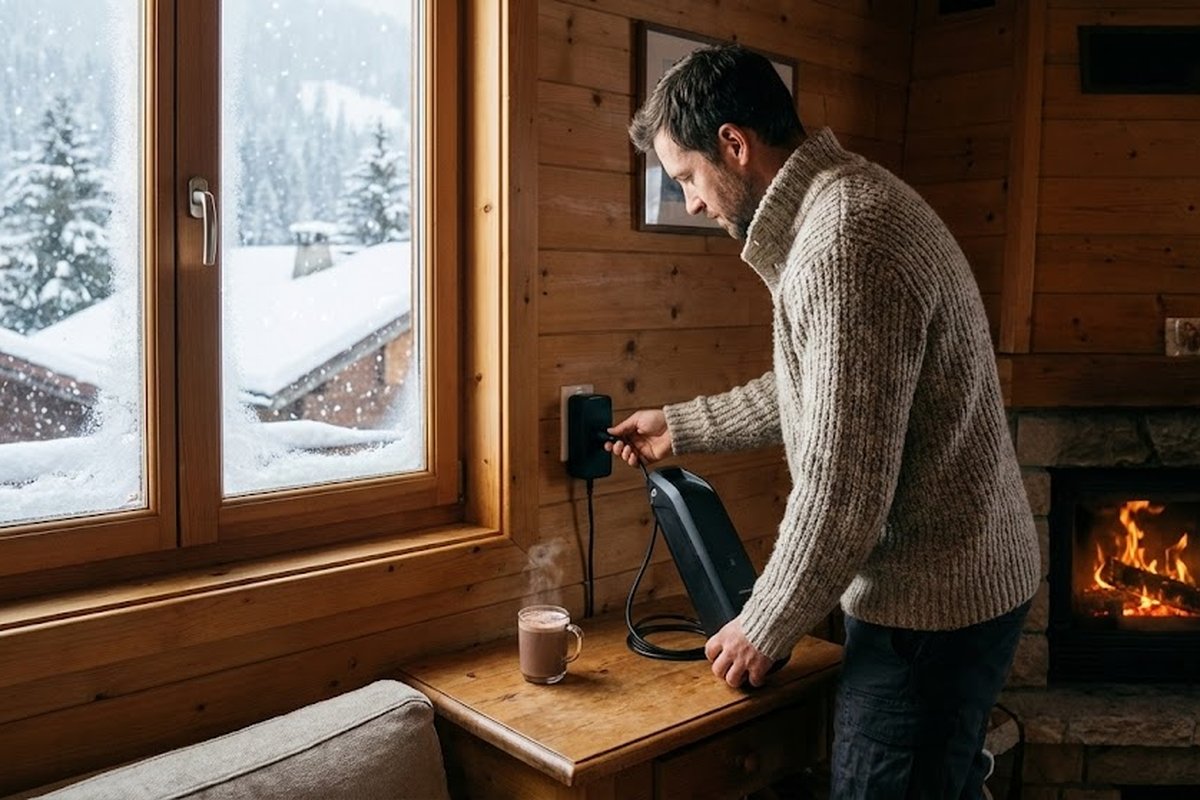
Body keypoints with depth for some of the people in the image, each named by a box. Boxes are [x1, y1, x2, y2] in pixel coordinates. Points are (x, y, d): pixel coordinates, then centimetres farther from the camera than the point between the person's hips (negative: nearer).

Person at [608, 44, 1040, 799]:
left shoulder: (846, 245, -25)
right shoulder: (851, 201, 8)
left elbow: (843, 485, -26)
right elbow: (818, 390, 19)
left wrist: (765, 629, -12)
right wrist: (682, 427, 23)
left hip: (930, 604, -10)